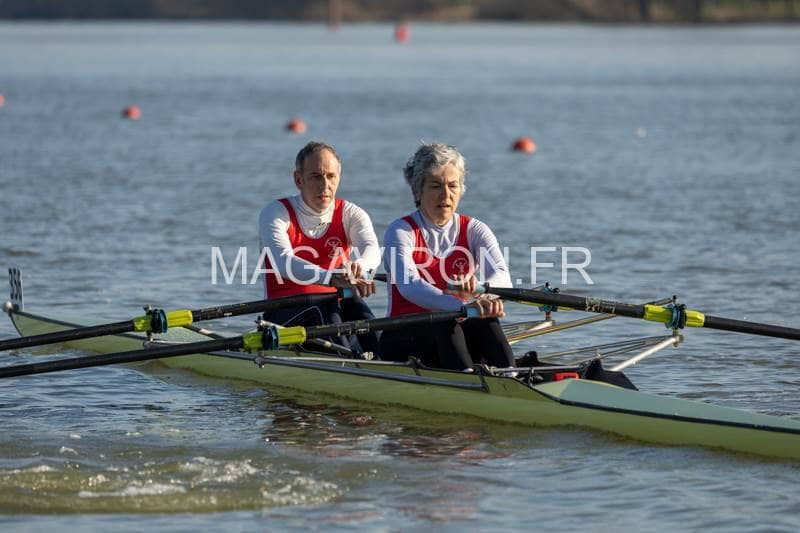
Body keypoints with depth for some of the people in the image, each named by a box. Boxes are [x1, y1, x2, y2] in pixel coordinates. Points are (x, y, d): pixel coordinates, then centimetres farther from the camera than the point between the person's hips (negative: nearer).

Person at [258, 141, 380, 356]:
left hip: (336, 308, 3)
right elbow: (283, 262, -24)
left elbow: (371, 249, -17)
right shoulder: (276, 213, -3)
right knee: (324, 307, -33)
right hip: (284, 313, -3)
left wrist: (358, 266, -45)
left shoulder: (351, 214, 6)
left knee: (355, 305, -29)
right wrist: (332, 278, -43)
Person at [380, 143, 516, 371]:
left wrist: (479, 290, -41)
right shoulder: (400, 231, -6)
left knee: (485, 321, -29)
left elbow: (503, 278, -14)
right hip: (403, 340, -3)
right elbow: (408, 286, -27)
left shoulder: (474, 230, 6)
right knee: (445, 325, -34)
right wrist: (462, 306, -45)